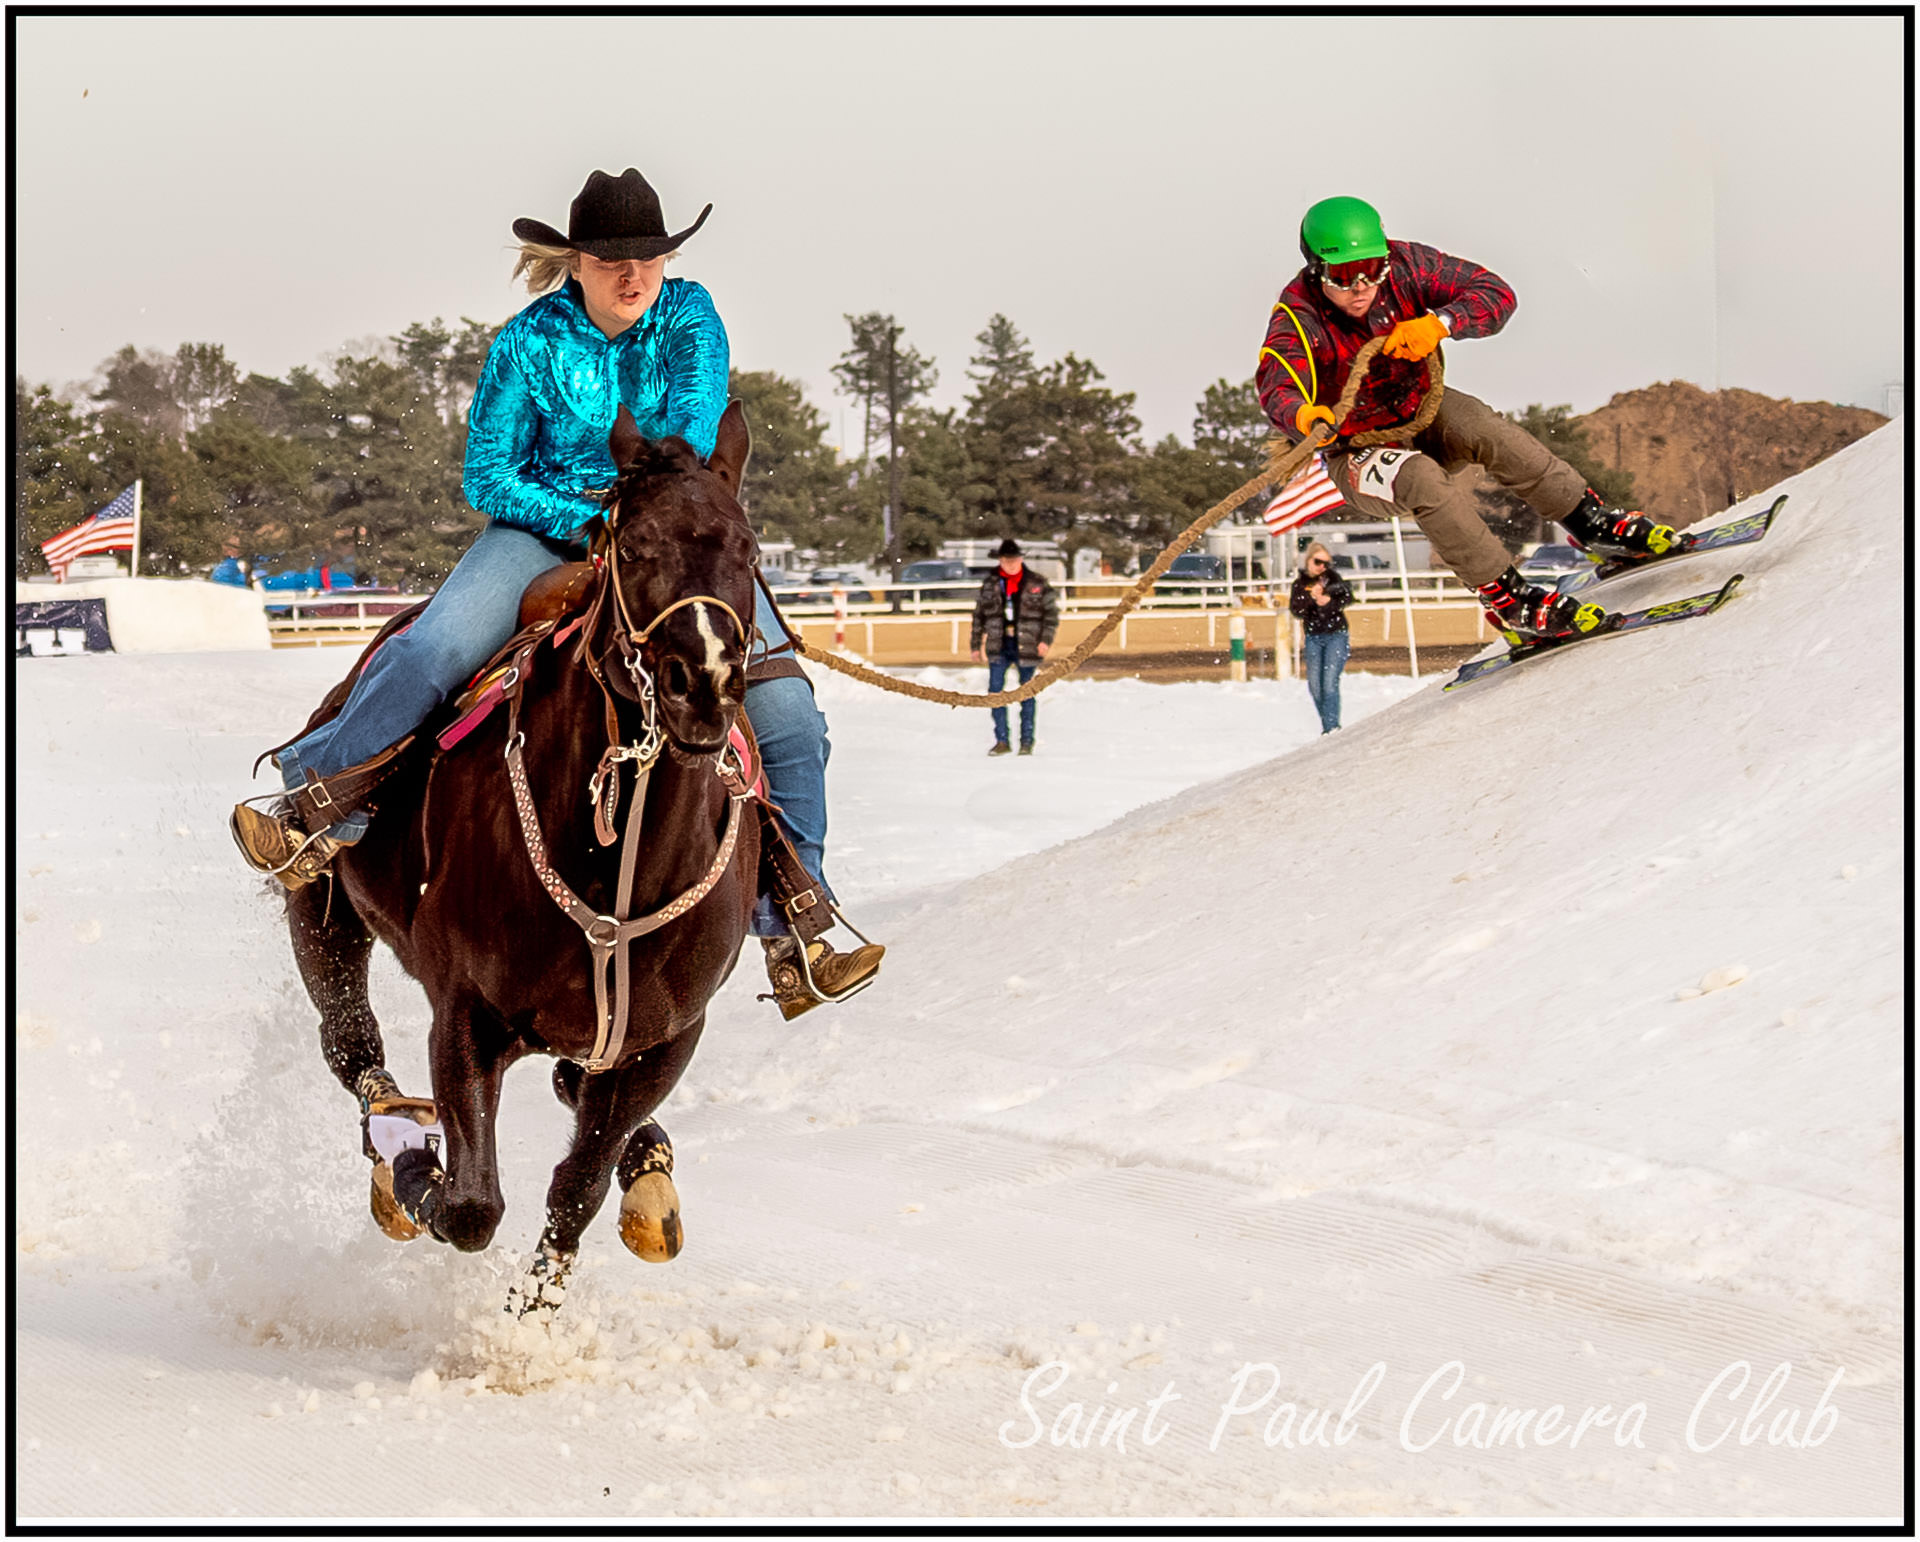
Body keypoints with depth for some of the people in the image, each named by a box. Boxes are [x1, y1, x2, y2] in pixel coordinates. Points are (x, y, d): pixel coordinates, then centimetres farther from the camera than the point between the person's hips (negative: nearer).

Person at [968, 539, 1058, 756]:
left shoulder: (1037, 584, 0)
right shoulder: (990, 583, 7)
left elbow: (1051, 612, 3)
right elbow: (979, 614, 13)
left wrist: (1046, 639, -8)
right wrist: (975, 645, 12)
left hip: (1026, 646, -2)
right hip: (999, 646, 2)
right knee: (995, 691, -4)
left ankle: (1027, 741, 13)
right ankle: (1001, 741, 3)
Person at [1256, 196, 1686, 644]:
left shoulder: (1403, 265, -17)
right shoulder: (1298, 319, -25)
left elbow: (1495, 293, -18)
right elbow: (1279, 386, -42)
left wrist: (1439, 323, -38)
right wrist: (1305, 417, -67)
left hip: (1421, 411, 3)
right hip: (1360, 452, -3)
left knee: (1487, 431, -29)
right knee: (1427, 482, -35)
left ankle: (1593, 523, -18)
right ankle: (1506, 598, -28)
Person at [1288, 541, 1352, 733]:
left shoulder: (1332, 577, 2)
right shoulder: (1300, 583, 7)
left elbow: (1348, 597, -9)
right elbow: (1295, 609, -6)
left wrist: (1329, 602, -23)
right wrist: (1311, 597, -21)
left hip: (1336, 636, -3)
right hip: (1313, 639, 3)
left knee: (1330, 681, -16)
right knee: (1315, 685, 4)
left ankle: (1331, 726, -19)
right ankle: (1326, 723, 20)